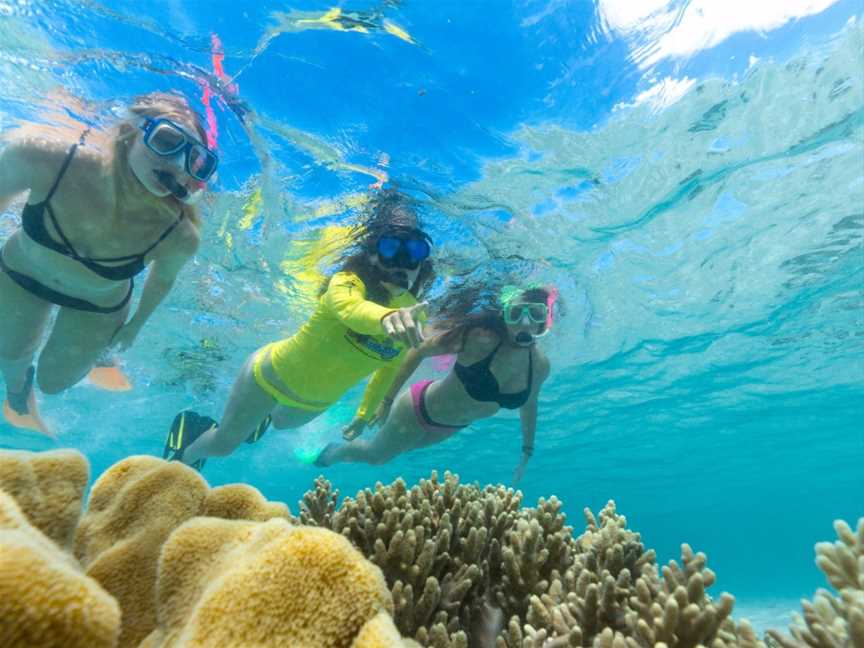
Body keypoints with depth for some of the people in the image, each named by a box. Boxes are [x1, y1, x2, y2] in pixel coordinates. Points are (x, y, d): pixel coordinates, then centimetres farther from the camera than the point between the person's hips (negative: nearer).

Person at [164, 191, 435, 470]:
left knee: (281, 423, 33)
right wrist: (386, 317, -81)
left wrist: (366, 413, 9)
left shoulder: (413, 315, -18)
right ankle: (183, 458, 48)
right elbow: (349, 308, -60)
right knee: (223, 444, 15)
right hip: (270, 374, -5)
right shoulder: (348, 282, -34)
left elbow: (391, 366, 0)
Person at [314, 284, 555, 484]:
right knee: (375, 454, 20)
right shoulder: (479, 338, -36)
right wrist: (387, 400, -20)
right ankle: (333, 451, 51)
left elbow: (528, 404, 3)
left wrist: (528, 451, 13)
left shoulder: (540, 365, -18)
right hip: (420, 408, -5)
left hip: (450, 427, 5)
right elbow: (419, 350, -24)